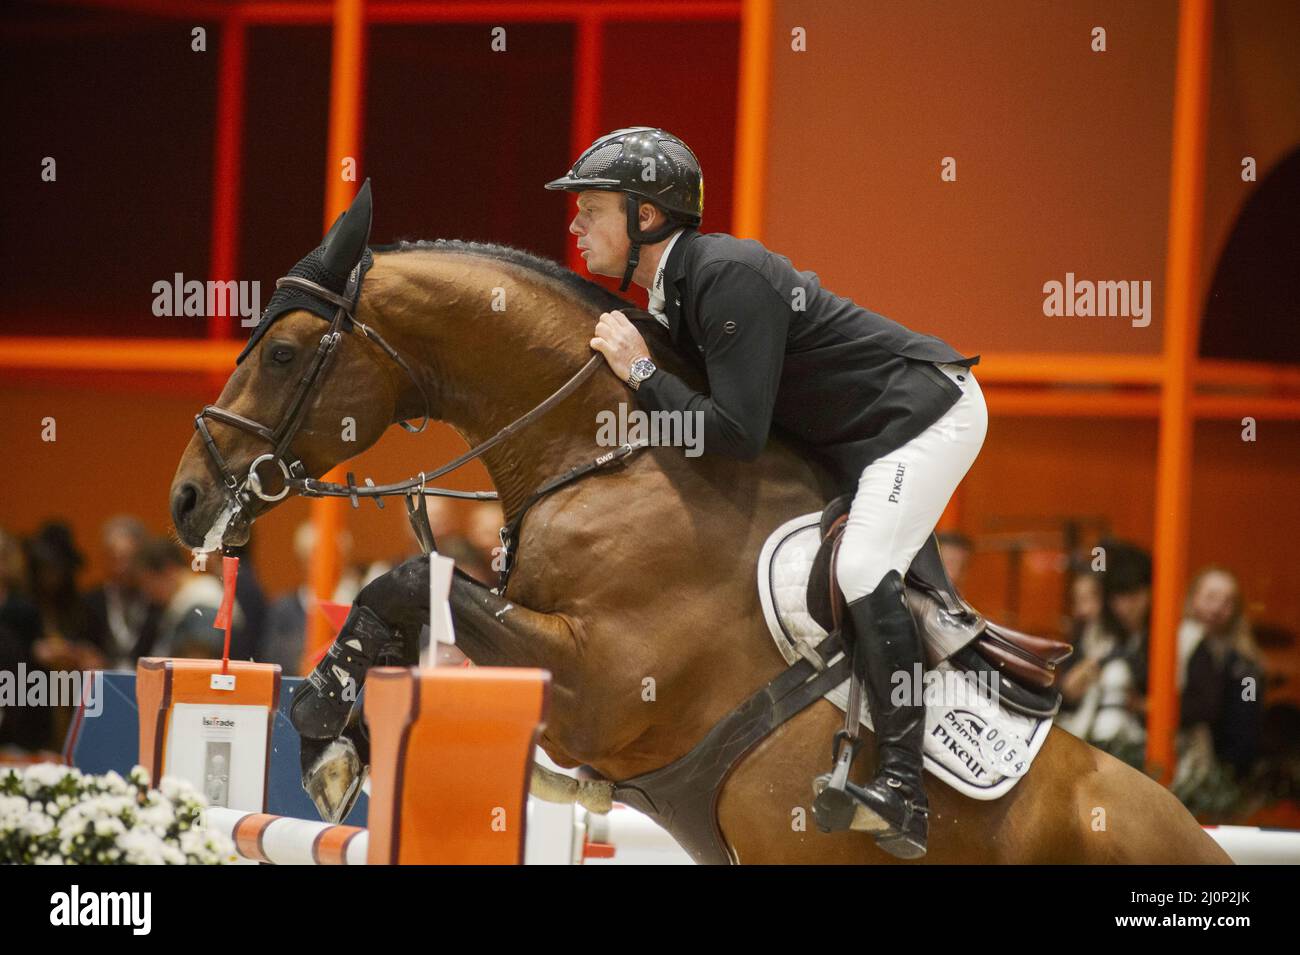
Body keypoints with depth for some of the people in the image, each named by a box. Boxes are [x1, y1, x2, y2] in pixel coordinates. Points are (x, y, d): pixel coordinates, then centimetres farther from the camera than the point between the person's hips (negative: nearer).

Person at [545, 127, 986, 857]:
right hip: (854, 438, 11)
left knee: (864, 567, -25)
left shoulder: (729, 276, -27)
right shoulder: (672, 289, 3)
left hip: (928, 409, -11)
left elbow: (739, 434, -30)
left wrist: (642, 372, -24)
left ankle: (904, 789, -30)